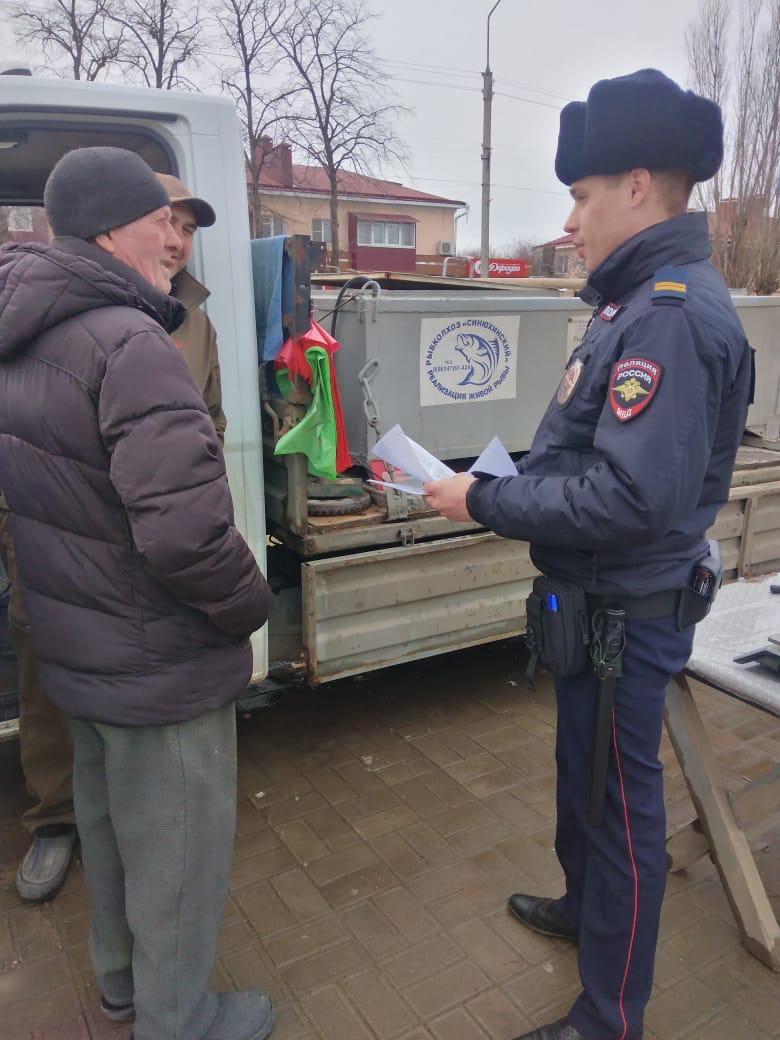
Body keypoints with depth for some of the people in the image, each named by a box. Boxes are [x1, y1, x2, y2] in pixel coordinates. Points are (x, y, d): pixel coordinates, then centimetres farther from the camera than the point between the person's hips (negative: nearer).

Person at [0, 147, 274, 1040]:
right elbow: (183, 528, -33)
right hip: (158, 666, -9)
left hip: (73, 648, 9)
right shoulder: (127, 341, -24)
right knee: (176, 852, 13)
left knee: (108, 825, 27)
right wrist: (250, 602, -15)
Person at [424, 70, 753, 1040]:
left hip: (625, 616, -10)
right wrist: (500, 483, 3)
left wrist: (485, 504, -21)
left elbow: (631, 498, -31)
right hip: (599, 603, 10)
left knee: (619, 796, 8)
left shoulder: (671, 316, -23)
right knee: (584, 769, 26)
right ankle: (585, 904, 52)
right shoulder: (641, 301, 9)